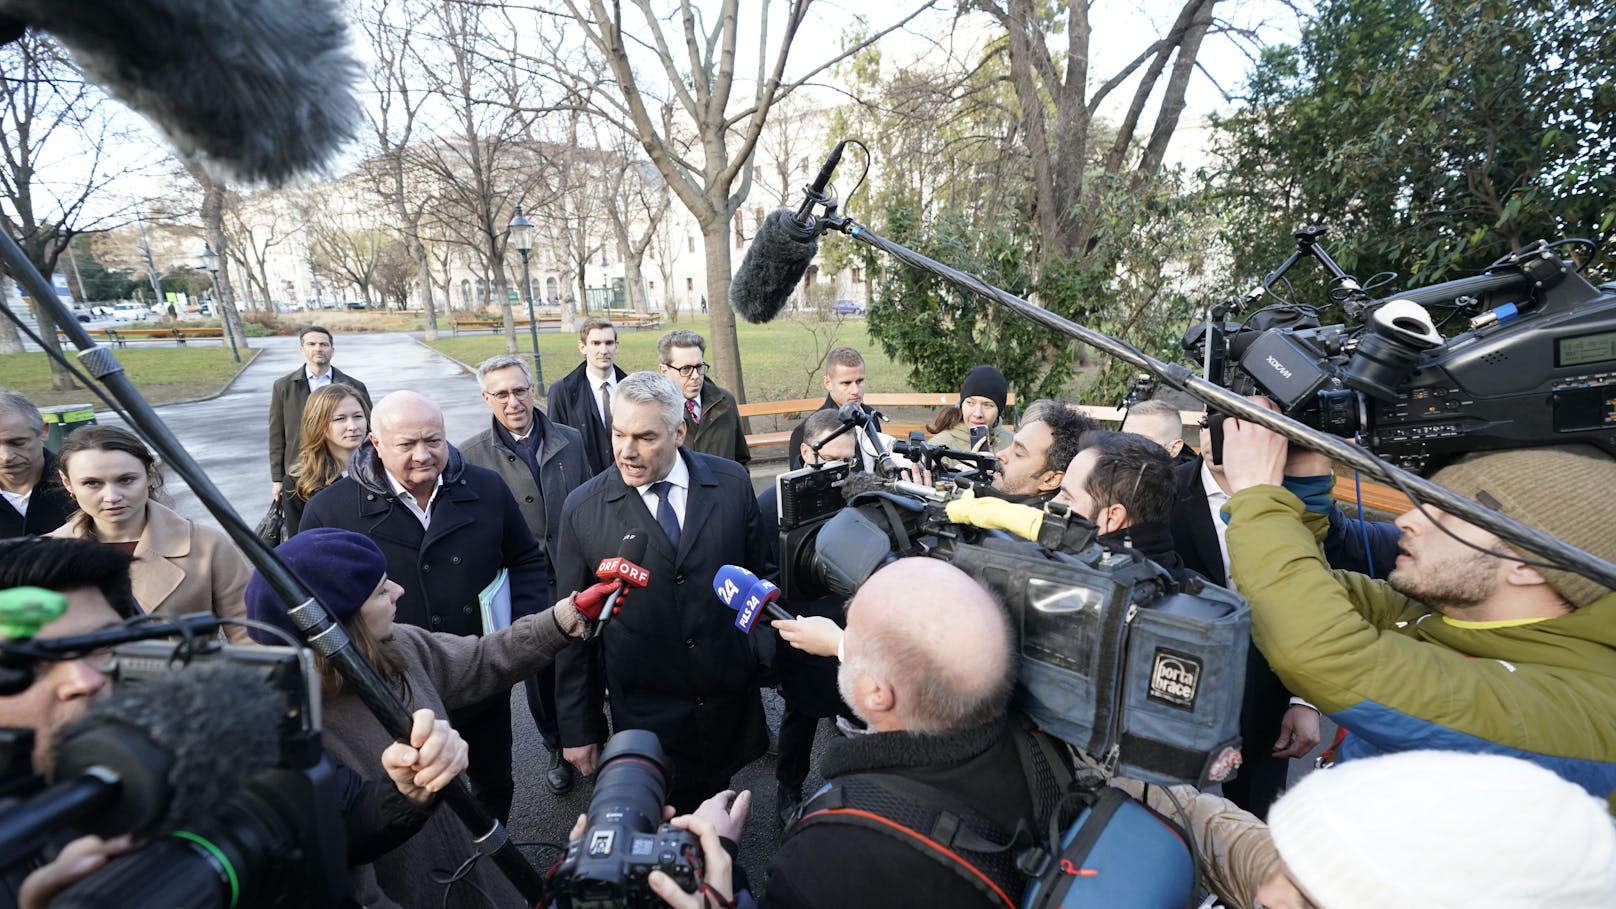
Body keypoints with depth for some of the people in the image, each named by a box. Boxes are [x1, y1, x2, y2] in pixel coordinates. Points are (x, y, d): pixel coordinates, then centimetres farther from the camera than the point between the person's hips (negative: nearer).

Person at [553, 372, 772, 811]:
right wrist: (578, 729, 1)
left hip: (731, 700, 2)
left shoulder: (732, 482, -8)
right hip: (646, 715, -1)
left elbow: (760, 573, 4)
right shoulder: (582, 510, -10)